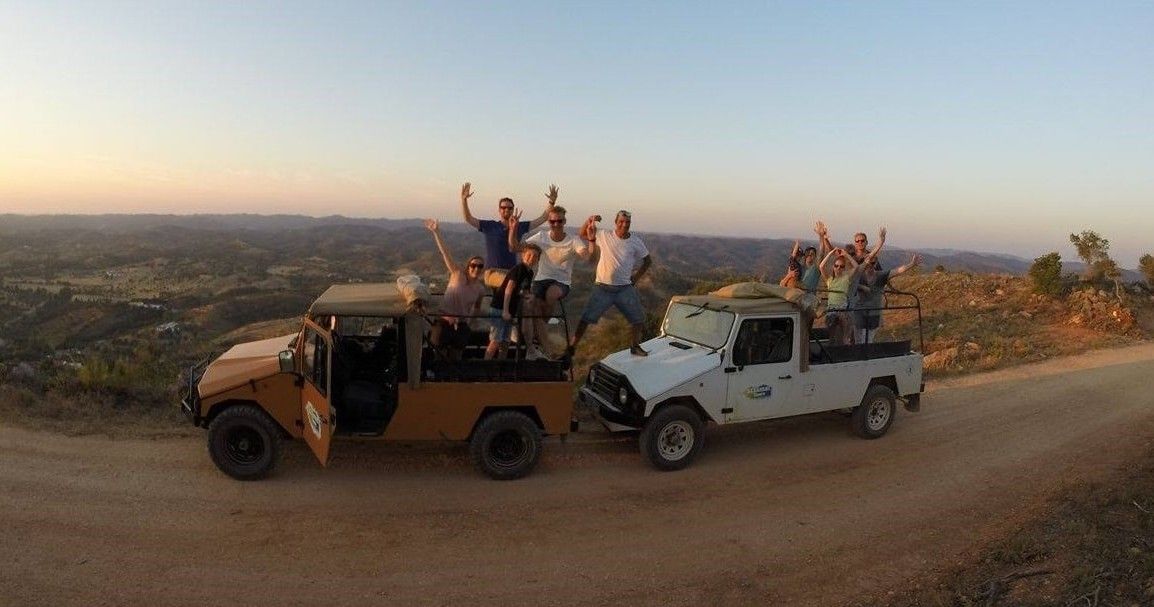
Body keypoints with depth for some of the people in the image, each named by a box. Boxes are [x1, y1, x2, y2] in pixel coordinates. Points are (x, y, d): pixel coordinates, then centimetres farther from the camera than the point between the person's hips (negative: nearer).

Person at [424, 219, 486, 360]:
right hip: (444, 320, -3)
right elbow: (445, 253, -18)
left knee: (455, 358, 11)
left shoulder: (480, 289, -1)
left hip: (461, 324, 3)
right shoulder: (458, 274, -10)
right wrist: (436, 232, -24)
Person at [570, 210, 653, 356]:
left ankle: (635, 347, 27)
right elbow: (582, 234, 5)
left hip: (625, 288, 2)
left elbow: (648, 261, 12)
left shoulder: (636, 241, 0)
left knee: (639, 318, 8)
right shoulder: (604, 235, -3)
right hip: (602, 287, -2)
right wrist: (589, 221, -12)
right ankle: (571, 347, 5)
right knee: (586, 318, -3)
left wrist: (635, 278, 5)